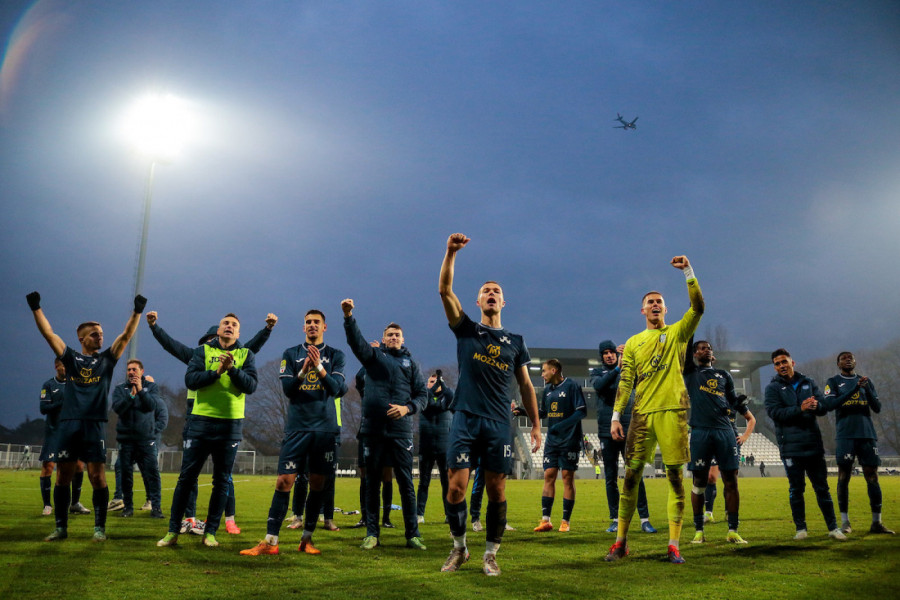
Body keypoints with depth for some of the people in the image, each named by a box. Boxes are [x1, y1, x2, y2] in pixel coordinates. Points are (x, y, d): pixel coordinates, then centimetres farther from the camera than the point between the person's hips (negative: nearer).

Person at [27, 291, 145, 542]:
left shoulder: (107, 359, 12)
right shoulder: (71, 358, 13)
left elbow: (126, 336, 6)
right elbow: (49, 333, 8)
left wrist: (137, 312, -2)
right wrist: (36, 308, 2)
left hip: (95, 425, -1)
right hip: (68, 424, 1)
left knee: (98, 477, -3)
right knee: (63, 476, 4)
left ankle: (99, 527, 4)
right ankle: (61, 527, 15)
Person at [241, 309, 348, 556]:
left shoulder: (335, 355, 7)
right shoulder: (290, 354, 9)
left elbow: (336, 388, -6)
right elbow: (287, 388, -1)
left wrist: (319, 367, -22)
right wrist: (303, 372, -19)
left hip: (325, 427, 0)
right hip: (296, 427, 0)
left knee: (317, 484, 4)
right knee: (284, 482, -6)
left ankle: (307, 538, 14)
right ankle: (270, 541, -3)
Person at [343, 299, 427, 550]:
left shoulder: (410, 362, 13)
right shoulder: (374, 355, 10)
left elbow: (422, 394, 9)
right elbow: (356, 341, -9)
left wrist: (407, 408, -10)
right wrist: (348, 317, -25)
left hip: (401, 430, 0)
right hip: (373, 428, 0)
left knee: (406, 482, 0)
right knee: (372, 482, 6)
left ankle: (412, 534, 6)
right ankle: (372, 533, 15)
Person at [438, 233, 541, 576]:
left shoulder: (515, 342, 14)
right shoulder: (466, 330, 9)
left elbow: (526, 386, 14)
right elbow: (445, 291, -3)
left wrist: (536, 425, 8)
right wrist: (451, 253, -13)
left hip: (499, 424, 1)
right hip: (465, 420, -1)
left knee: (496, 490, 2)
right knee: (456, 487, -5)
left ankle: (491, 554, 15)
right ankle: (459, 548, 15)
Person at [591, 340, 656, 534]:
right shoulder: (597, 373, 7)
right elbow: (599, 385, -14)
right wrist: (617, 368, -27)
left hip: (628, 431, 0)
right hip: (607, 432, 1)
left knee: (636, 476, -2)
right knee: (610, 478, 5)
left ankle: (644, 520, 1)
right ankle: (615, 520, 13)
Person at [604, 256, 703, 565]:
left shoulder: (677, 333, 10)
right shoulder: (633, 343, 15)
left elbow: (698, 307, -7)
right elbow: (625, 381, 10)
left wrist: (688, 271, -12)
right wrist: (615, 416, 2)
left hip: (673, 411, -1)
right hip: (642, 413, 2)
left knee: (675, 477, -1)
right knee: (631, 475, 0)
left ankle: (673, 545, 4)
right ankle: (621, 541, 9)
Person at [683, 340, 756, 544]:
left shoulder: (724, 375, 20)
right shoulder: (690, 372, 12)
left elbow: (735, 401, 20)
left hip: (725, 431, 3)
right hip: (700, 431, -3)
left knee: (731, 482, 1)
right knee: (699, 482, 1)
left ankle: (732, 531, 9)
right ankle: (699, 531, 8)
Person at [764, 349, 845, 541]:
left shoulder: (808, 383, 12)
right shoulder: (773, 387, 2)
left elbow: (824, 407, 6)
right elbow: (774, 412, -12)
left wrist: (816, 405, -18)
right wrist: (800, 409, -23)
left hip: (813, 443, 3)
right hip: (790, 446, -3)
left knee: (822, 487, 8)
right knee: (796, 488, 4)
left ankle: (833, 527, 15)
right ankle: (800, 528, 12)